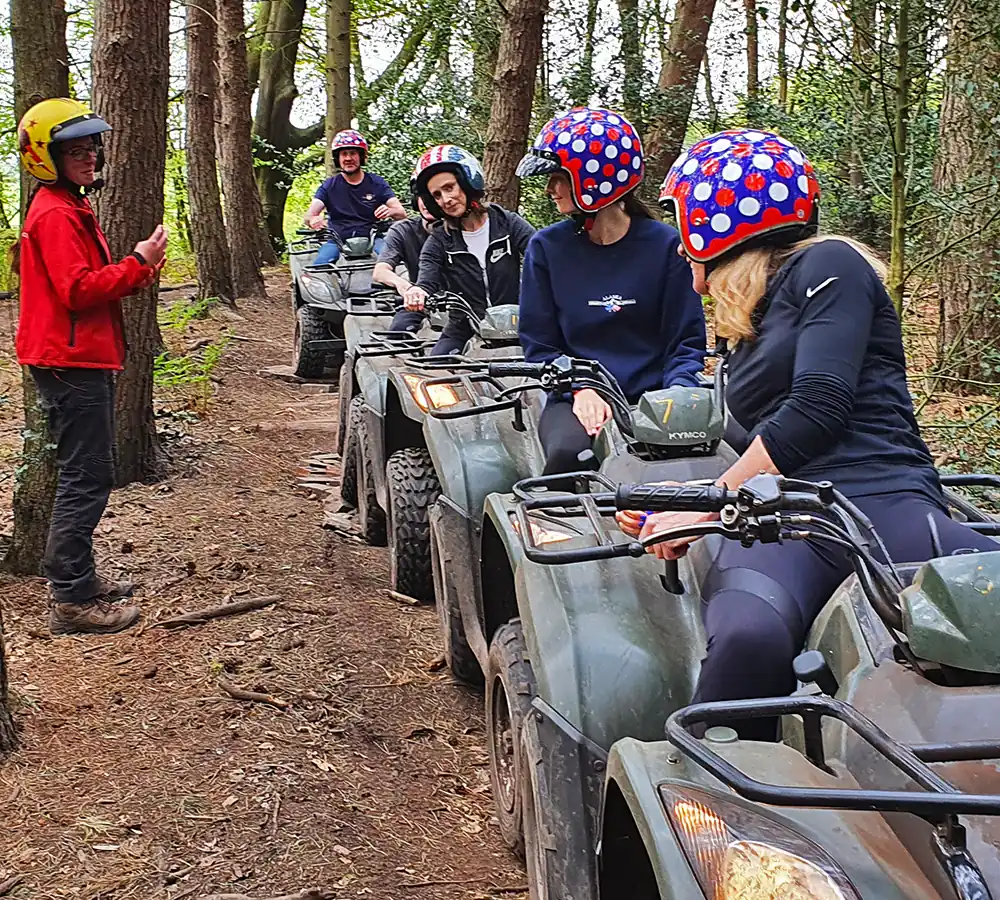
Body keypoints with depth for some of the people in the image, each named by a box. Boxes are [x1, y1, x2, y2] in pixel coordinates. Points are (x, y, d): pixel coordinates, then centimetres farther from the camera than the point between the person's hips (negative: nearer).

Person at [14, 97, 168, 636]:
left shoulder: (71, 208, 19)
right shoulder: (55, 214, -15)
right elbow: (78, 290, -23)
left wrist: (140, 270, 6)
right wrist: (138, 263, -19)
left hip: (83, 357, 11)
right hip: (72, 361, -11)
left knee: (84, 475, 17)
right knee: (87, 478, -9)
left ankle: (75, 578, 26)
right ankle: (72, 601, -5)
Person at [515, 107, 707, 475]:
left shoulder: (665, 245, 3)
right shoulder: (546, 248, 6)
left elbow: (687, 340, 6)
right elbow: (539, 344, 7)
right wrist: (580, 389, -12)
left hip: (652, 397, 0)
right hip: (576, 399, 0)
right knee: (568, 453, -33)